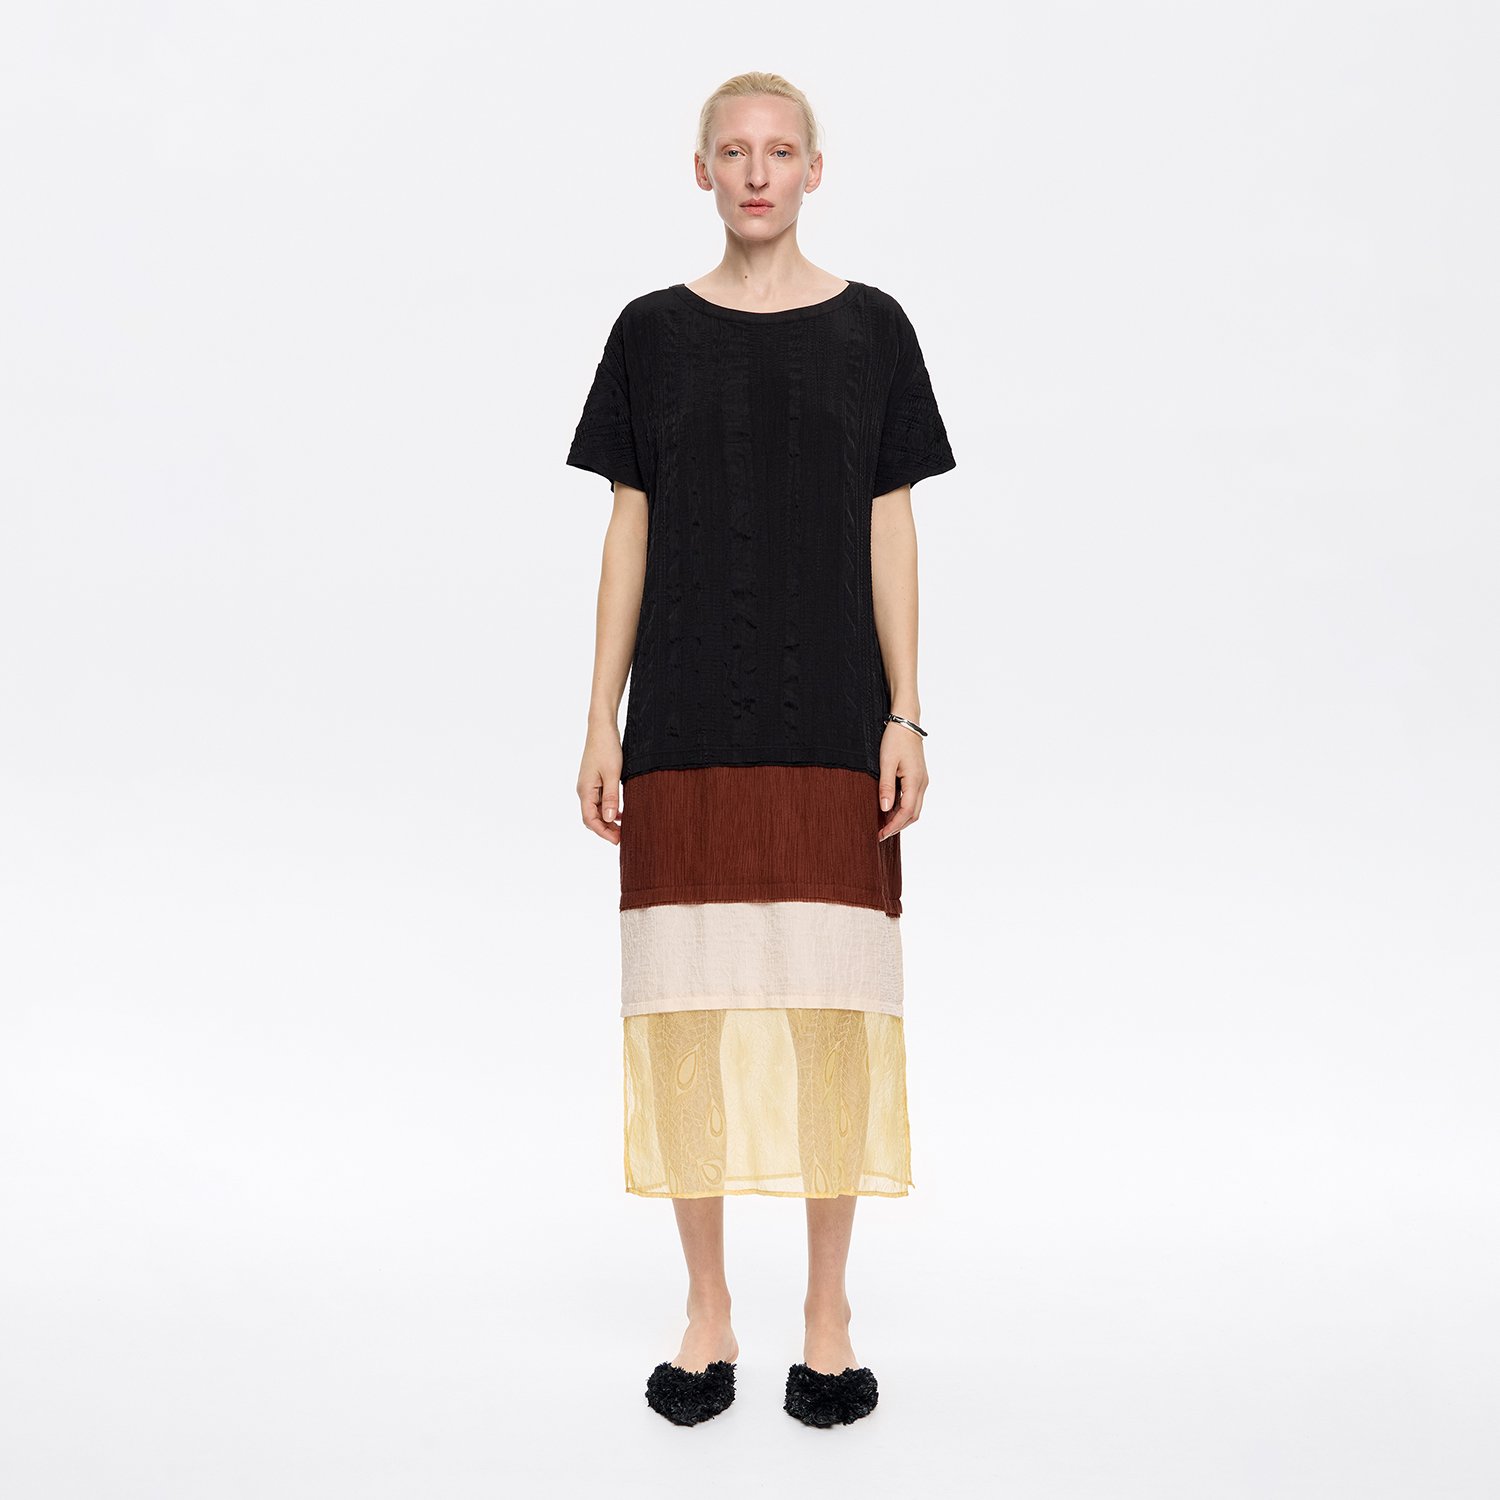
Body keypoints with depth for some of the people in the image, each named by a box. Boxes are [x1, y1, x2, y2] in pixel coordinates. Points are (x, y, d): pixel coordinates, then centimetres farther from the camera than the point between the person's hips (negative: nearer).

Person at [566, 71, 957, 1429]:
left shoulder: (871, 328, 7)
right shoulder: (653, 333, 8)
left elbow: (891, 530, 5)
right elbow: (629, 532, 8)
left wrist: (905, 717, -2)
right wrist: (602, 723, 2)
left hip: (831, 728, 0)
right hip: (686, 732, 1)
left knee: (833, 1007, 1)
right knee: (689, 1007, 2)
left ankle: (828, 1317, 15)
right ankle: (707, 1316, 16)